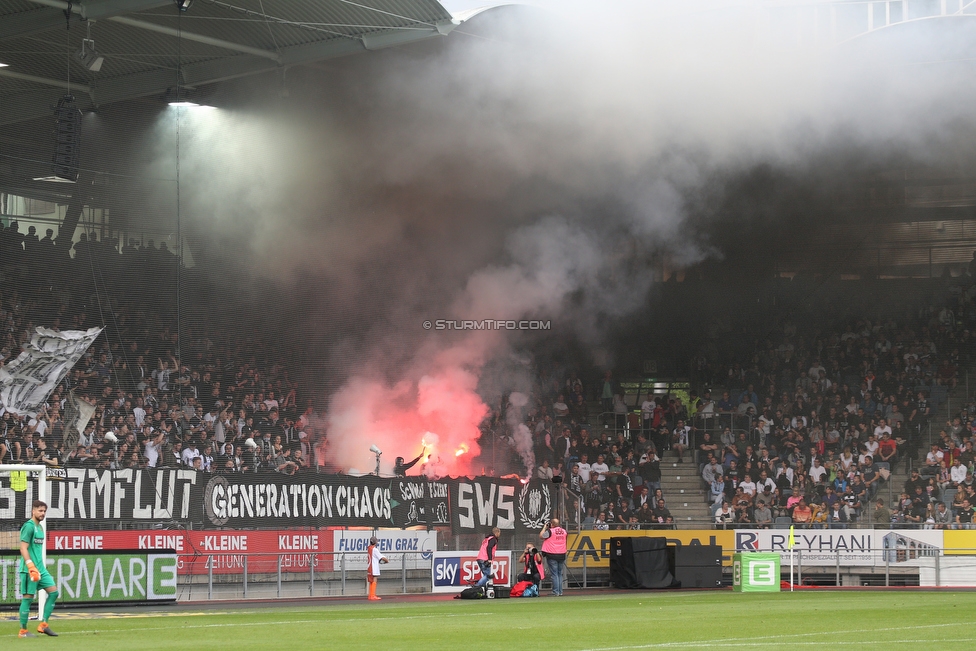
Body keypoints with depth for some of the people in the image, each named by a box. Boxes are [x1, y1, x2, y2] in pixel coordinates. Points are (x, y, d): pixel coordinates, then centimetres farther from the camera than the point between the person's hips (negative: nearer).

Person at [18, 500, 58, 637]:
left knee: (54, 592, 3)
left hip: (40, 568, 9)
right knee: (28, 598, -4)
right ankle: (23, 631, 5)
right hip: (29, 569, -9)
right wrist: (31, 567, -24)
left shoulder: (40, 527, 16)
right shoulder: (29, 526, -11)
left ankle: (43, 625, 8)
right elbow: (23, 548, -17)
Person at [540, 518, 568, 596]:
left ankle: (556, 592, -6)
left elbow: (541, 536, -4)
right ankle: (560, 592, 12)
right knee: (560, 574, 13)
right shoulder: (563, 531, 5)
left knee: (554, 574, -3)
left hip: (552, 556, -5)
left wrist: (545, 527, 6)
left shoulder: (550, 531, -12)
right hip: (562, 555, 5)